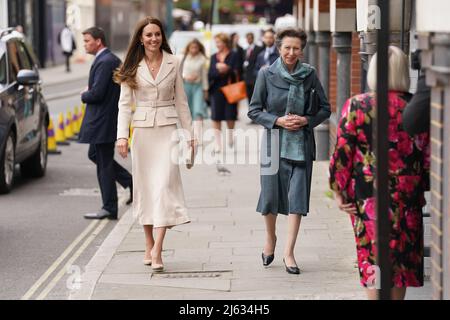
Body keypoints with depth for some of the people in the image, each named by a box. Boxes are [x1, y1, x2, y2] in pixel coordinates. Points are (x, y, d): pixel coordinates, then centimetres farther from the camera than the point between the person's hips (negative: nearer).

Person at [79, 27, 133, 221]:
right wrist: (89, 94, 9)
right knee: (94, 155, 20)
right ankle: (131, 183, 18)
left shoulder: (105, 62, -19)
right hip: (104, 119, 10)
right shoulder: (113, 60, 13)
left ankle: (109, 209, 6)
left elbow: (96, 93, -26)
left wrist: (84, 95, -4)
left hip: (103, 121, -10)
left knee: (104, 163, -2)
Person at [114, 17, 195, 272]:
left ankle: (157, 250, -16)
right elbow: (125, 104, 2)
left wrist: (189, 133, 7)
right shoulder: (133, 67, 3)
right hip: (142, 129, 1)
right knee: (144, 186, 6)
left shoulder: (174, 63, 4)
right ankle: (149, 244, 17)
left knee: (165, 184, -12)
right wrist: (122, 135, -9)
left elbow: (181, 100, 9)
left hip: (167, 129, -1)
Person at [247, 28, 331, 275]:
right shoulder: (266, 75, -1)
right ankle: (270, 238, 33)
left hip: (301, 143, 0)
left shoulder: (309, 75, 2)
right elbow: (254, 111, 2)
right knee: (271, 194, 5)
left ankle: (289, 253, -2)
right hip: (274, 142, 0)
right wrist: (277, 121, -12)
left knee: (298, 196, -6)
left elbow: (325, 108, 7)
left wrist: (306, 120, -10)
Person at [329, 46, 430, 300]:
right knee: (402, 257, 14)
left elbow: (342, 153, -8)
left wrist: (338, 190, 3)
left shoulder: (357, 106, -9)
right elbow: (428, 155, 1)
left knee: (373, 255, 3)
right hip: (408, 196, 2)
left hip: (367, 195, -2)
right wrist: (423, 188, 15)